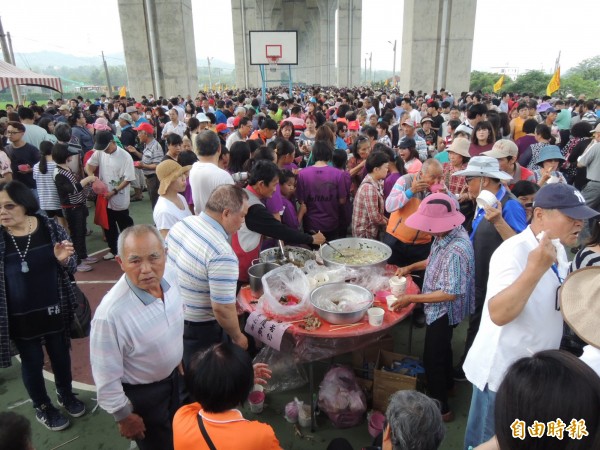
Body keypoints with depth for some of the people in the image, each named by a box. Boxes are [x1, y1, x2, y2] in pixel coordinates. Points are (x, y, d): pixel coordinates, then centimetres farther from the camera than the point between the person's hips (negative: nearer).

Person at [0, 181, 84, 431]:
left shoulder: (49, 228, -11)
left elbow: (70, 268, -2)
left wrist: (64, 259, -23)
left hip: (54, 310, 1)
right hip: (20, 318, -1)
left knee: (60, 355, 19)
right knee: (32, 362, 16)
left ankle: (66, 394, 46)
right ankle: (42, 407, 41)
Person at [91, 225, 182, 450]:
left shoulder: (169, 276, -18)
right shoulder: (111, 313, -38)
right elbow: (106, 375, -25)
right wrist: (123, 416, -11)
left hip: (174, 376, 6)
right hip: (141, 393, -6)